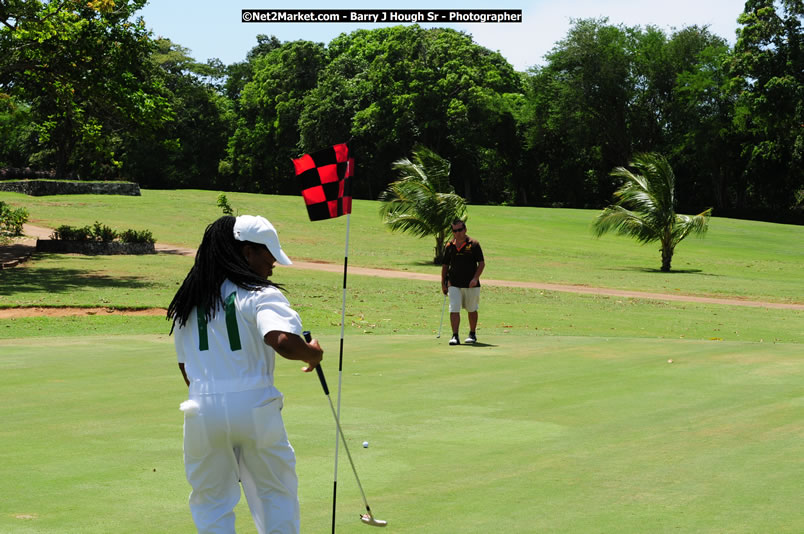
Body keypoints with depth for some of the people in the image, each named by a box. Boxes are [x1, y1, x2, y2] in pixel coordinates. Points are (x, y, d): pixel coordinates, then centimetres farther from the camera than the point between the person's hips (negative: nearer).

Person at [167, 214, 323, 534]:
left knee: (210, 501, 13)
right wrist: (311, 353, -8)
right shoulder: (261, 294, -8)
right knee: (277, 494, 15)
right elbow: (284, 341, -27)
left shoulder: (187, 301, 12)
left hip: (203, 411, 4)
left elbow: (186, 368, 16)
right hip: (254, 407, -4)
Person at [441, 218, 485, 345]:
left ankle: (472, 334, 27)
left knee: (472, 310, 12)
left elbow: (482, 263, -3)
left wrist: (475, 278, -16)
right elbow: (445, 265, 13)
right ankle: (455, 336, -12)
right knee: (454, 310, -10)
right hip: (454, 284, 2)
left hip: (471, 285, -1)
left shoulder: (473, 244, -4)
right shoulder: (449, 246, 5)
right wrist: (443, 283, 9)